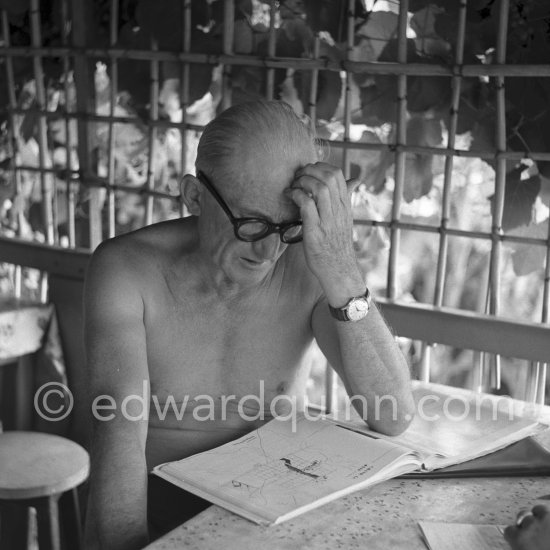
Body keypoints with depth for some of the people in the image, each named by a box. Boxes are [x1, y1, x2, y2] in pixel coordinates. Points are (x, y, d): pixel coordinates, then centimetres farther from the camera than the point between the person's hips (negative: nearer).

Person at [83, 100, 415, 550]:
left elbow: (393, 417, -20)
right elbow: (120, 431, -26)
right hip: (158, 502, -1)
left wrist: (342, 273, -31)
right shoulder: (126, 268, -15)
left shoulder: (310, 265, -13)